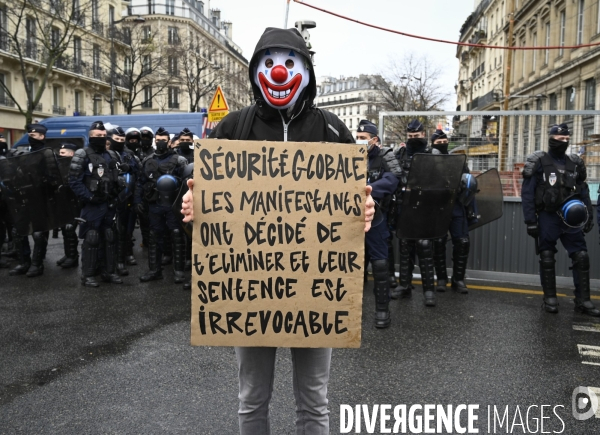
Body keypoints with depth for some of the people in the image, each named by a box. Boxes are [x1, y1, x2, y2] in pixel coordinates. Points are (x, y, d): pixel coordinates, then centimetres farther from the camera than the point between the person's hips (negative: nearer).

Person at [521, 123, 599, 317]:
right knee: (547, 259, 4)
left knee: (581, 257, -1)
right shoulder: (538, 162, -4)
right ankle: (550, 298, 16)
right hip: (547, 218, -4)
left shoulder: (575, 163, 10)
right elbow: (527, 193, -7)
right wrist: (530, 221, -13)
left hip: (570, 218, 4)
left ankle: (583, 301, 7)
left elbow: (584, 191, 15)